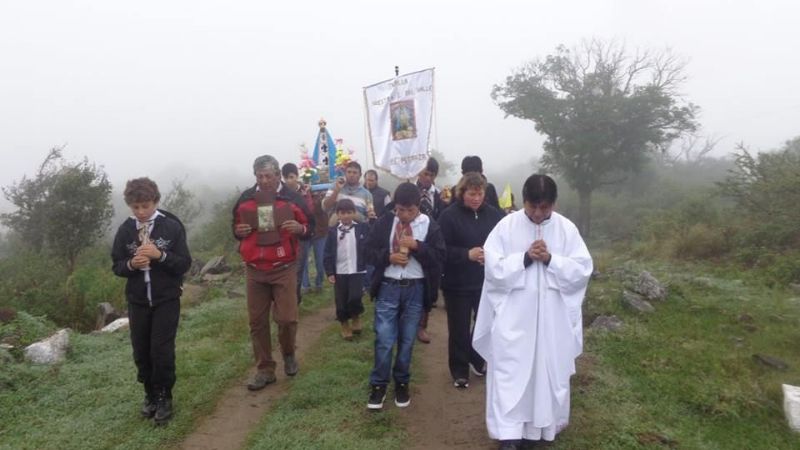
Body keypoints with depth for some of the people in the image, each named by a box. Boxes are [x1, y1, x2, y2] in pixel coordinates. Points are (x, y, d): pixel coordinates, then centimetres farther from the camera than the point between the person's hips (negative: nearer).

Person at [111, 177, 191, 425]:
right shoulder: (125, 230, 1)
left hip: (167, 299, -3)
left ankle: (164, 397, 15)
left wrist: (160, 255, -23)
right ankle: (150, 394, 28)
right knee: (141, 352, 9)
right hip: (137, 300, 3)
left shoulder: (172, 226, -8)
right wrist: (131, 264, -16)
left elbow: (184, 263, -8)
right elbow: (117, 266, 5)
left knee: (162, 351, -4)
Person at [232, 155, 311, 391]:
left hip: (284, 269, -3)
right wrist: (239, 231, -7)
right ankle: (265, 370, 19)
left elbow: (310, 228, 5)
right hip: (254, 270, 3)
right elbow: (235, 228, 17)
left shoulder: (292, 198, -1)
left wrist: (299, 228, -18)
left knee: (287, 318, -5)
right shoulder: (245, 199, 6)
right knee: (257, 321, 6)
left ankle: (288, 354, 26)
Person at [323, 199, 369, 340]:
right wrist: (329, 272, -4)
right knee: (341, 302, 6)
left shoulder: (362, 228, 2)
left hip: (357, 271, -1)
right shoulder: (333, 231, 3)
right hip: (339, 272, 1)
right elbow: (328, 253, 3)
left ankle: (356, 317, 16)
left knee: (355, 298, -15)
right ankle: (345, 325, 27)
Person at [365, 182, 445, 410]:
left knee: (407, 340, 12)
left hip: (415, 289, 0)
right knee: (384, 339, 1)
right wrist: (388, 257, -15)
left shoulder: (429, 225, -3)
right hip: (388, 287, 0)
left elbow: (440, 257, -6)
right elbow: (369, 249, 3)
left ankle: (402, 383, 30)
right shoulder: (384, 222, -1)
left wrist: (417, 246, -20)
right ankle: (378, 384, 18)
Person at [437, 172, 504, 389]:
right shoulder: (449, 215, -10)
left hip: (487, 281, 3)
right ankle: (460, 371, 25)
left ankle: (477, 360, 38)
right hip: (458, 283, -3)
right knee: (459, 329, 7)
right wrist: (467, 254, -23)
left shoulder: (494, 214, 0)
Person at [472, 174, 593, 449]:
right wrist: (525, 257, -19)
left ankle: (540, 427, 31)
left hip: (553, 319, 2)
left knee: (550, 373, 12)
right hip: (513, 318, -2)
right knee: (510, 374, 1)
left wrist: (550, 259, -17)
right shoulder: (506, 225, -4)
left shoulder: (567, 228, 0)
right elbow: (493, 268, -8)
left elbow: (583, 270, -4)